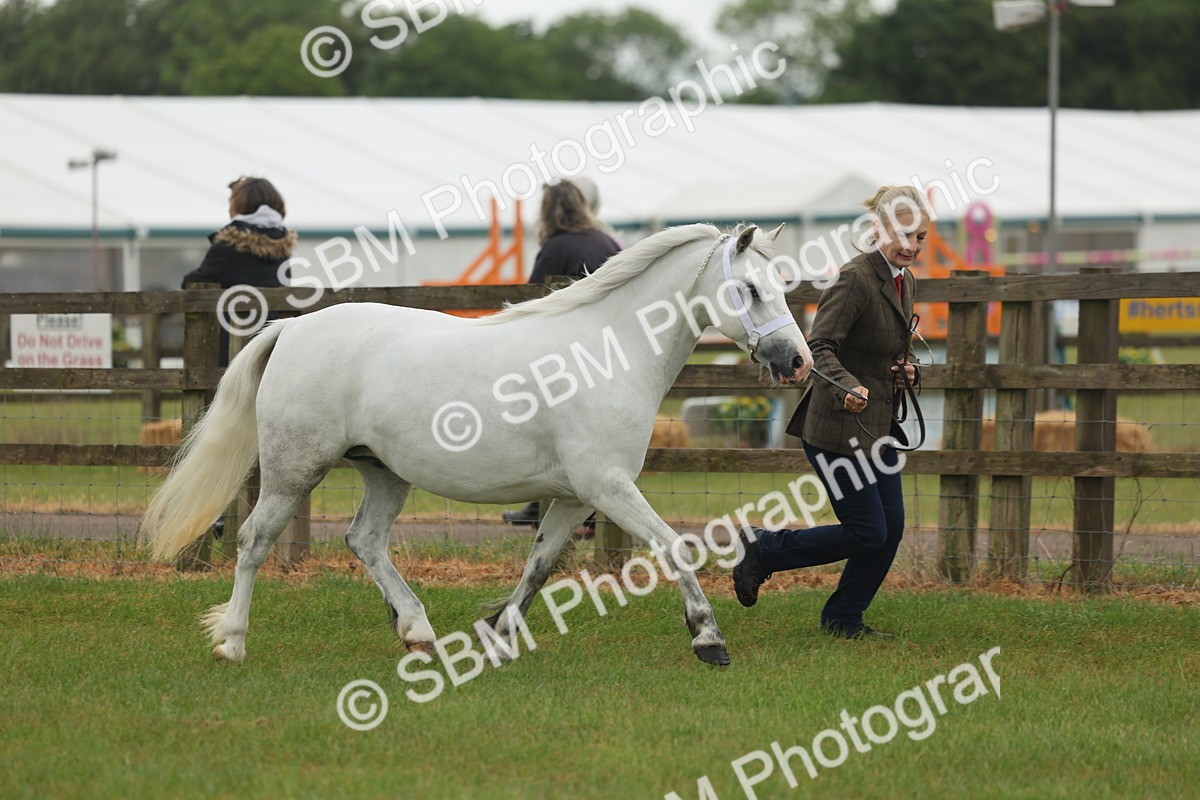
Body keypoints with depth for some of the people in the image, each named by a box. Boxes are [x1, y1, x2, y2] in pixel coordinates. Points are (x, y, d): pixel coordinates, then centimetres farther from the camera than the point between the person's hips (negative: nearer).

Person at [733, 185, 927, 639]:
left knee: (891, 528, 6)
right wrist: (849, 386, -42)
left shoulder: (905, 282, 10)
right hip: (839, 426, -9)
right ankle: (760, 551, 8)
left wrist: (906, 369, 3)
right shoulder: (856, 279, -18)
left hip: (878, 426, 9)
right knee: (867, 532, -7)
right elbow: (819, 347, -25)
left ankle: (844, 618, 21)